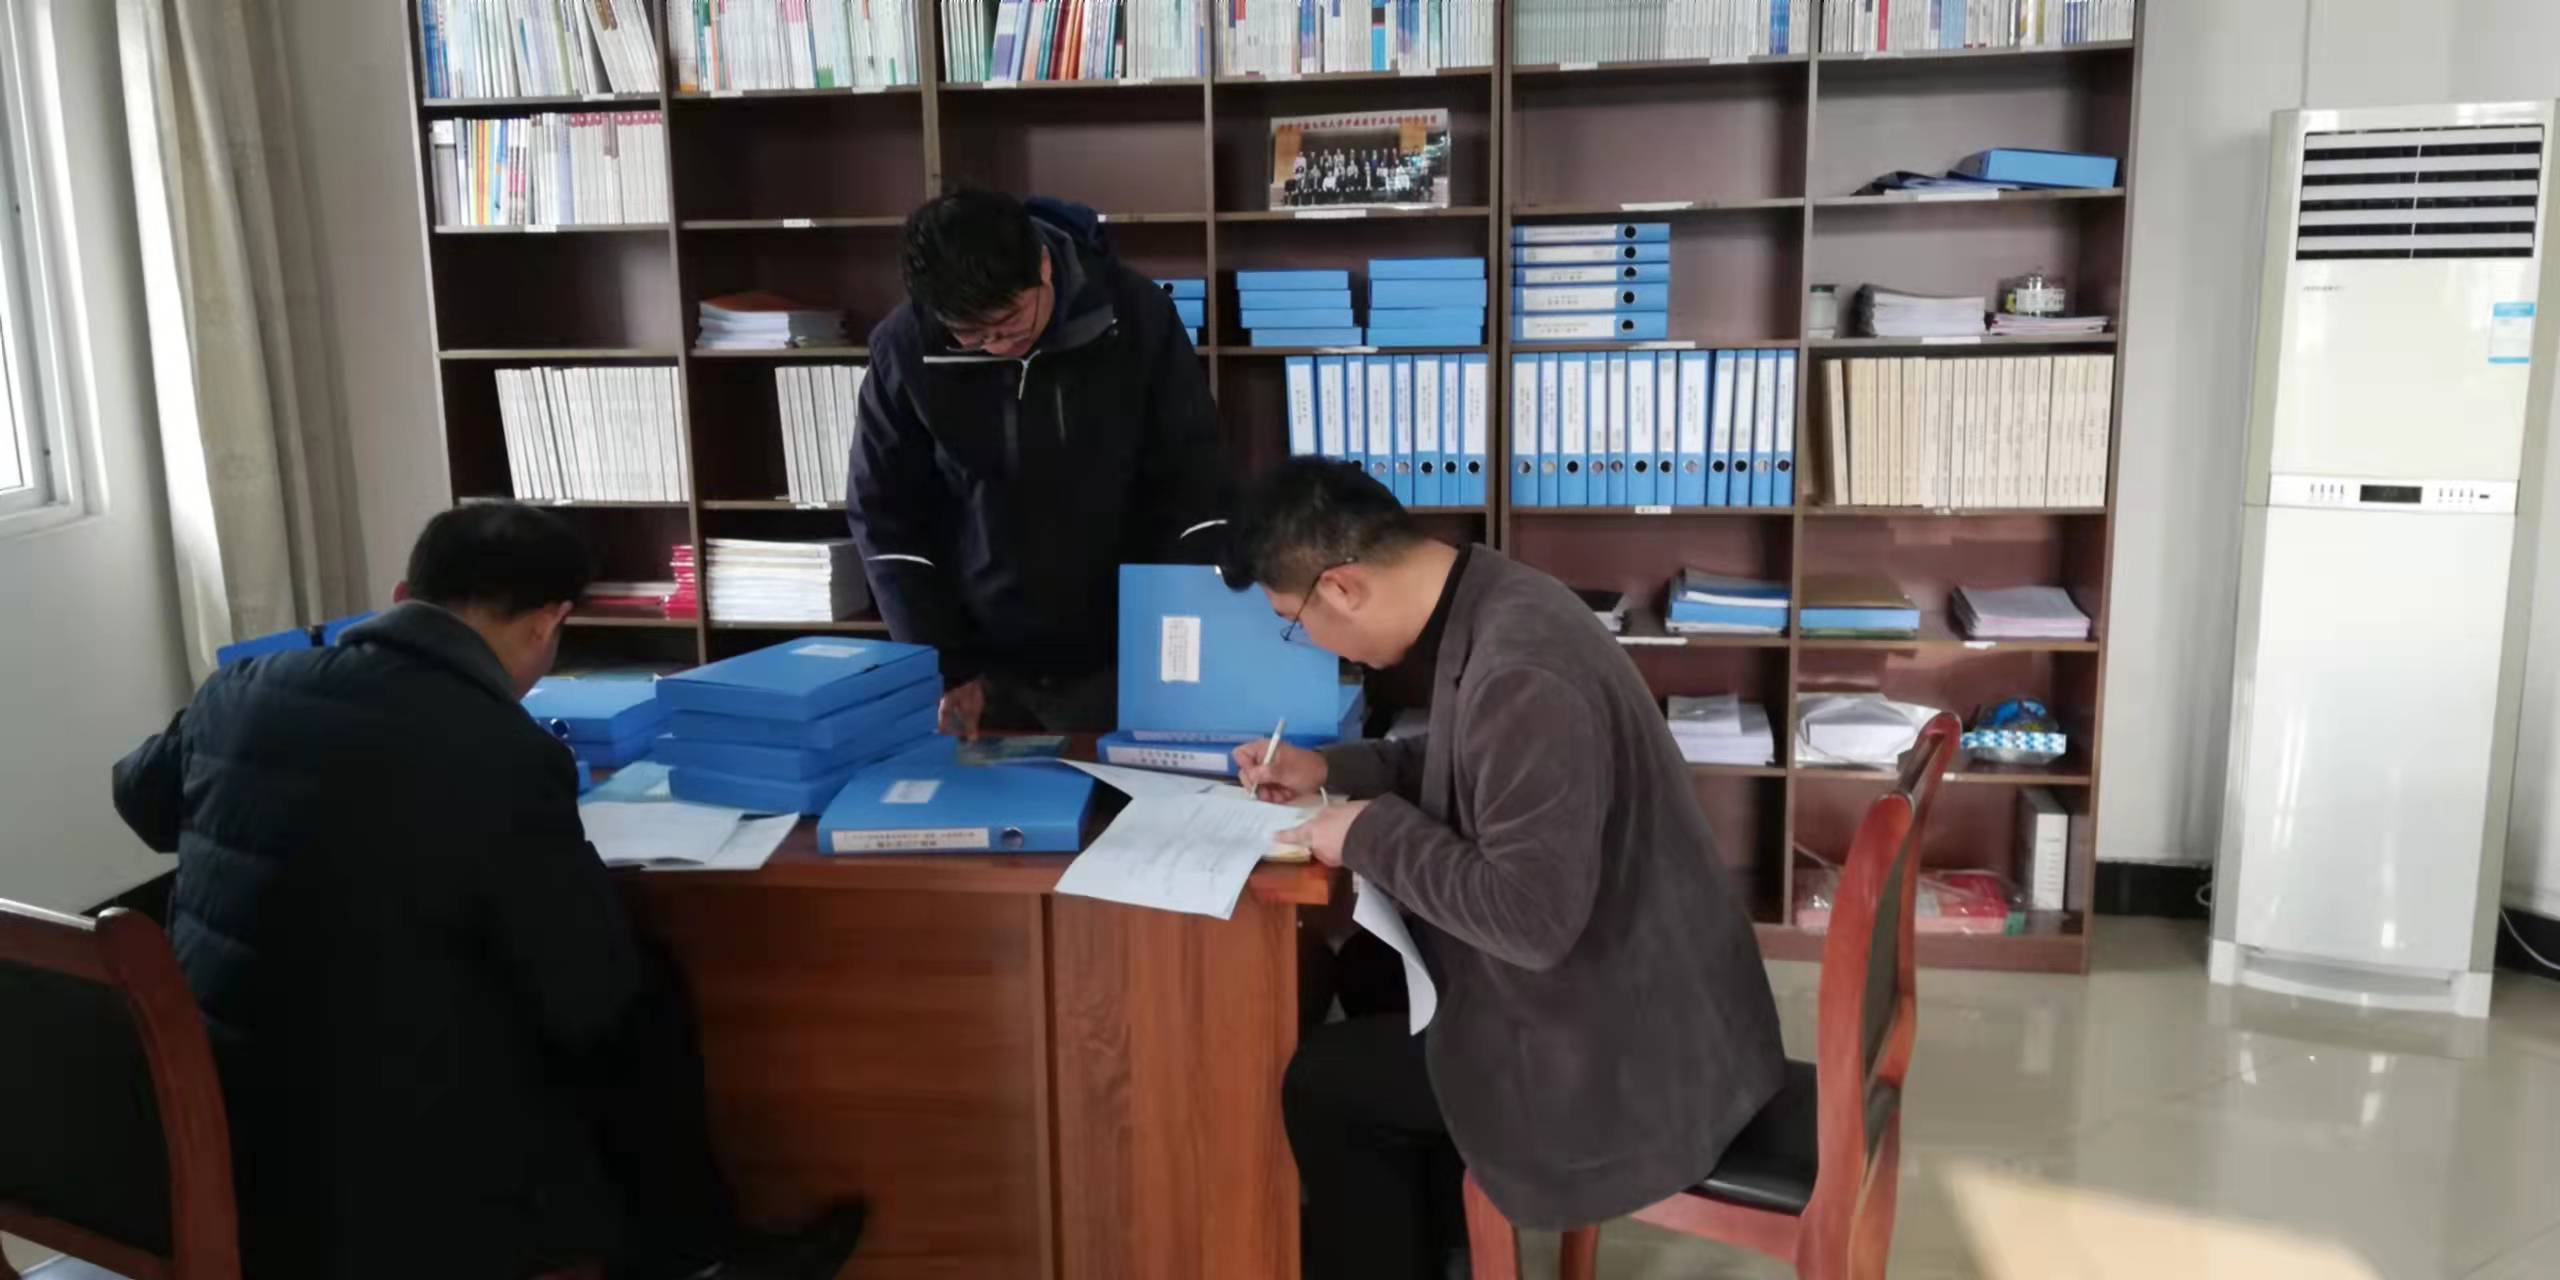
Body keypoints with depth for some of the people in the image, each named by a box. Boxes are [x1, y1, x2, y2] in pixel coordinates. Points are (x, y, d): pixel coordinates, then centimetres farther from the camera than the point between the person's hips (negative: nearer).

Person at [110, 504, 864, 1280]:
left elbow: (141, 799, 21)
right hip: (379, 1204, -7)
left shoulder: (242, 691, -3)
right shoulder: (509, 760, -22)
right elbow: (593, 997, -11)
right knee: (642, 1003, 12)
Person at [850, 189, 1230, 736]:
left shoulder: (1135, 315, -13)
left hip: (1118, 661, 0)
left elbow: (1196, 488, -6)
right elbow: (884, 516, -4)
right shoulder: (905, 345, -13)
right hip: (983, 666, 1)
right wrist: (946, 670, -7)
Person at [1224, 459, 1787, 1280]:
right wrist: (1335, 770, 10)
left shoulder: (1518, 674, -30)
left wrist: (1374, 831, -18)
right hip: (1647, 992, 9)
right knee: (1375, 988, 23)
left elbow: (1532, 918, -31)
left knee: (1322, 1083, 2)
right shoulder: (1495, 601, 0)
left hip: (1634, 1048, -9)